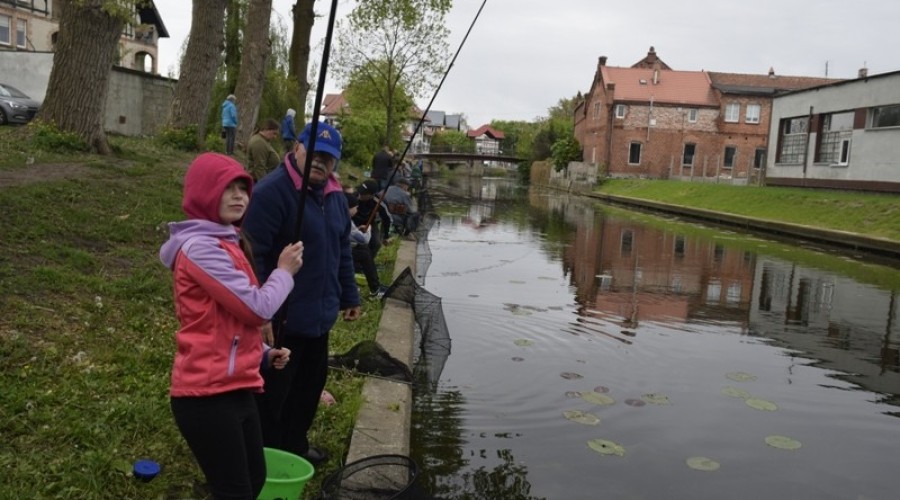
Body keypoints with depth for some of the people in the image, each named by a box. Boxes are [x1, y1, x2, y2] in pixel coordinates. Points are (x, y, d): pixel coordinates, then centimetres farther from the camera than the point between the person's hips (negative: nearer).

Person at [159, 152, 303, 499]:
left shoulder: (224, 243, 15)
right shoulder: (201, 247, -17)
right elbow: (257, 308, -20)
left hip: (234, 388, 10)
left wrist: (263, 354, 10)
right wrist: (284, 271, -3)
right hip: (207, 395, -10)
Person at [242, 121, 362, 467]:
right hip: (280, 319, -8)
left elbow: (342, 253, 19)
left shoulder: (335, 196, 10)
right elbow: (251, 256, -21)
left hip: (318, 316, 9)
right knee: (272, 393, 5)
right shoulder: (272, 191, -18)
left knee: (310, 385, 21)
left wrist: (349, 297, 21)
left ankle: (294, 446, 41)